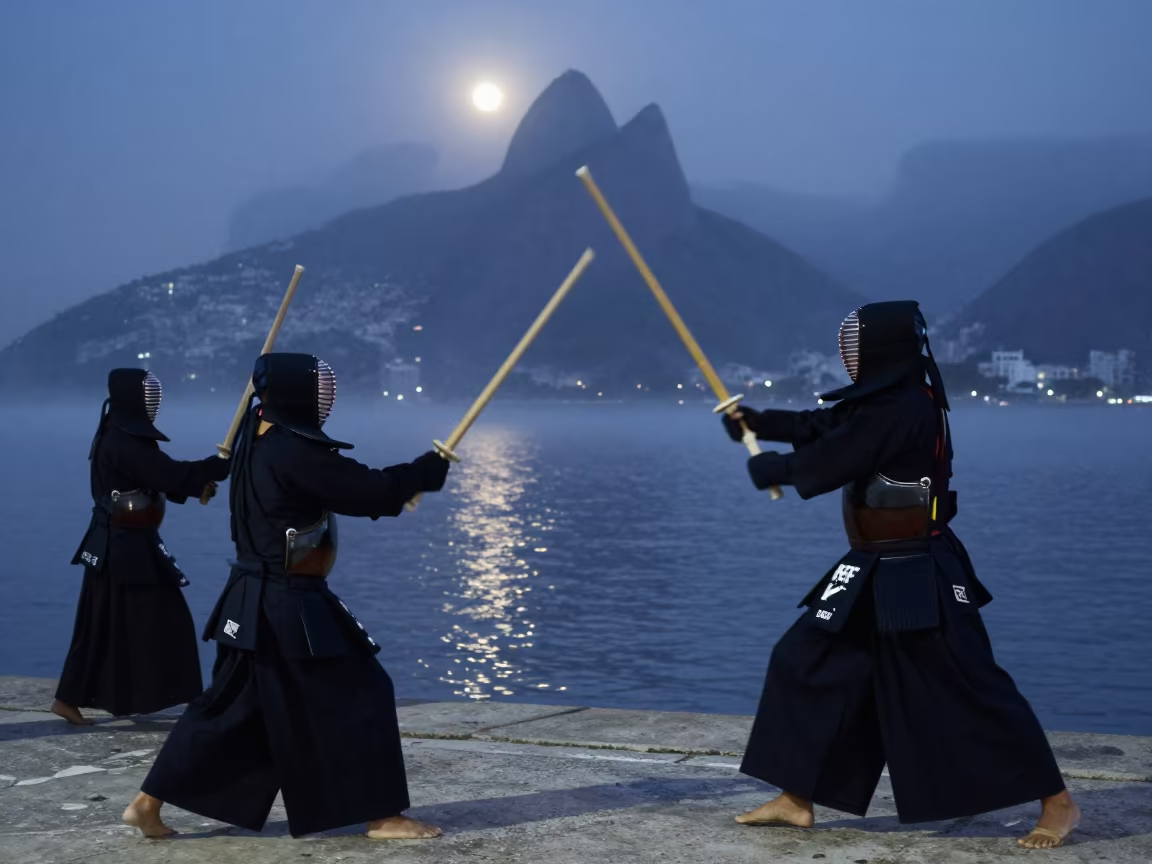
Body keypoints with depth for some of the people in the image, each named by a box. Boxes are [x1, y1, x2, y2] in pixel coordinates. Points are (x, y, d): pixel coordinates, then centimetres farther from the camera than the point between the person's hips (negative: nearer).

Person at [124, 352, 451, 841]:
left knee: (231, 707, 16)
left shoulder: (259, 436, 9)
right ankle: (382, 816, 8)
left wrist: (399, 485, 5)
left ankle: (147, 803, 18)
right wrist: (431, 469, -5)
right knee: (359, 697, 1)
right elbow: (370, 491, -17)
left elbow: (347, 487, 16)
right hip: (290, 605, -10)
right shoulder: (293, 453, -21)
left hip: (257, 600, 10)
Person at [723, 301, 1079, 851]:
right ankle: (797, 800, 18)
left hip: (918, 578, -10)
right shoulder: (888, 400, 9)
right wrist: (757, 422, 9)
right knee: (806, 662, 10)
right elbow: (822, 426, 18)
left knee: (971, 687, -5)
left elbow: (825, 464, -20)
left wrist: (768, 469, -3)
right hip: (876, 572, 10)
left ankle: (1057, 803, 8)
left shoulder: (900, 411, -22)